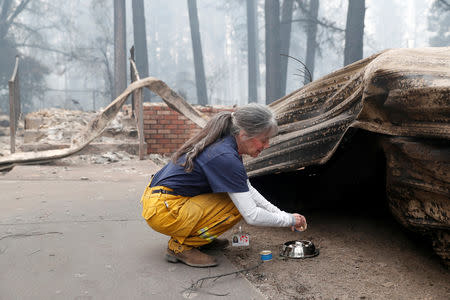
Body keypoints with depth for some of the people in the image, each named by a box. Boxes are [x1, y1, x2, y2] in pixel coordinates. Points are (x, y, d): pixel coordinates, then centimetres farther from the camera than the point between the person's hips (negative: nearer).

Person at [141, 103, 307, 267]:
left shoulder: (225, 143, 4)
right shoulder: (225, 157, -24)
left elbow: (248, 190, 15)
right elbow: (251, 216, -22)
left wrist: (280, 213, 8)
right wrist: (289, 220, -7)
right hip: (162, 211, -9)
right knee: (238, 206, -14)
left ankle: (197, 235, 13)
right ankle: (180, 246, -5)